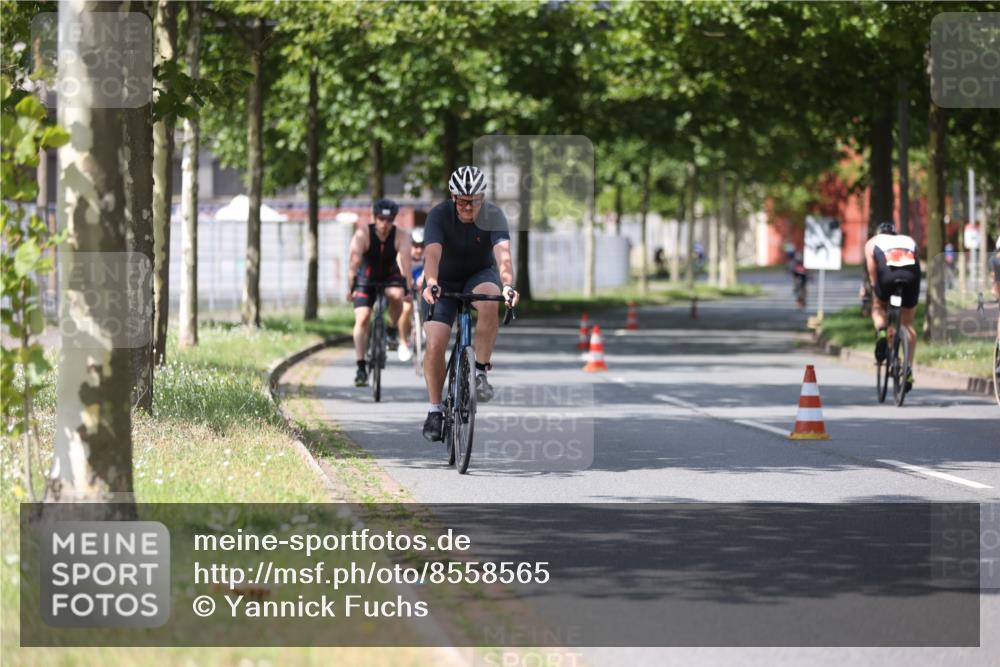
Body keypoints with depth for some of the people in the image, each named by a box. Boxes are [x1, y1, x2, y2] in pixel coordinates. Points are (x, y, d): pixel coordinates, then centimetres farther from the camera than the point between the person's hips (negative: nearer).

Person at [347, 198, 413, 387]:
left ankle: (392, 331, -4)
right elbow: (355, 260, -34)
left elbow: (404, 259, -36)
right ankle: (361, 368, -14)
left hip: (391, 278, 0)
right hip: (366, 280, 0)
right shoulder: (363, 234, -22)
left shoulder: (401, 236, -21)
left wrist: (409, 282, -51)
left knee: (396, 295, -33)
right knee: (362, 319, -15)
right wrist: (352, 284, -48)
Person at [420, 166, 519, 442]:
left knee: (489, 302, -36)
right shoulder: (439, 215, -22)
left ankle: (481, 371, -20)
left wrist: (508, 284, -56)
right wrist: (431, 284, -57)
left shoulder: (493, 216, -21)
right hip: (445, 281, 0)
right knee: (435, 345, -16)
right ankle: (434, 410, 3)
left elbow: (503, 254, -36)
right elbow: (432, 253, -37)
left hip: (480, 275, 0)